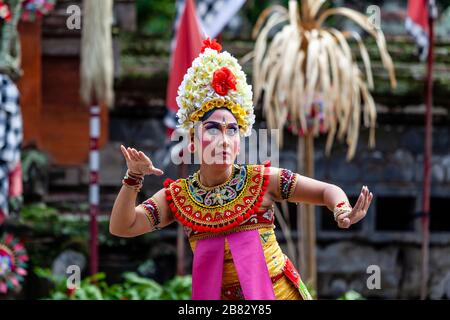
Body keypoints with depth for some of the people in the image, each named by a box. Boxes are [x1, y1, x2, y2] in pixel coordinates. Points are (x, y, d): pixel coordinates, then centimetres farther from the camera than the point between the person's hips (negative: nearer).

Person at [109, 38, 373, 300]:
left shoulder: (262, 180, -6)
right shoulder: (177, 195, -1)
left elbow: (328, 191, -4)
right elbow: (122, 227, -6)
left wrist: (342, 210, -27)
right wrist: (134, 178, -19)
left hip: (277, 291, -1)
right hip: (215, 294, 1)